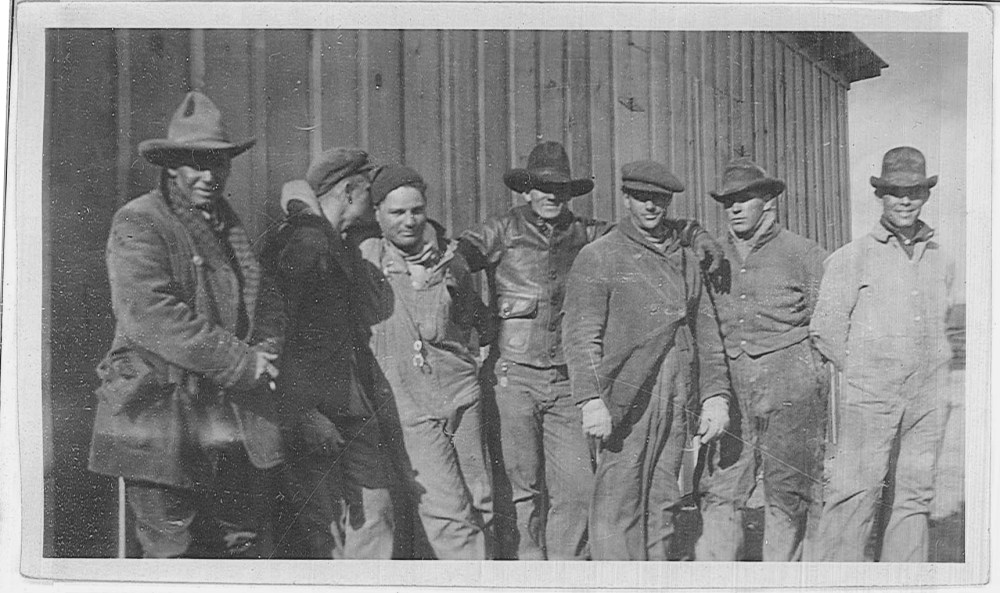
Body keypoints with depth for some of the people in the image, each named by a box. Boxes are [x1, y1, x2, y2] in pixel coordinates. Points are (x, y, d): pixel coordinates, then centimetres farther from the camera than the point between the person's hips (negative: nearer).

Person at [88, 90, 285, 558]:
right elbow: (152, 315, -18)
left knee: (249, 550, 10)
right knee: (175, 554, 0)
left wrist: (264, 353, -4)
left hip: (240, 428, 7)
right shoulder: (137, 224, -6)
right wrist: (240, 363, -17)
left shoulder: (233, 224, 17)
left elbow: (267, 306, 19)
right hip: (162, 424, -6)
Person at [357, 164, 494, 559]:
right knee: (448, 513, -10)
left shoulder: (447, 259, 6)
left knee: (480, 504, 8)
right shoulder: (365, 257, -1)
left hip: (460, 395, 4)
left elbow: (436, 330, 10)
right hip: (409, 405, -4)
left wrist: (426, 282, 1)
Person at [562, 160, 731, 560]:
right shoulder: (598, 258, 0)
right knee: (618, 507, -5)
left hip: (675, 404, 5)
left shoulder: (685, 260, 16)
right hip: (622, 401, -5)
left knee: (663, 505, 9)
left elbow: (705, 332, 17)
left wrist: (715, 395, 8)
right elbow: (580, 336, -7)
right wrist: (591, 400, -17)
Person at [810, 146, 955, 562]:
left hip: (927, 398, 4)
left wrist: (935, 374, 13)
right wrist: (861, 372, 3)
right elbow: (825, 328, 0)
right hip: (868, 396, -4)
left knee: (914, 495, 7)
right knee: (855, 495, -8)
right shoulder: (852, 257, 0)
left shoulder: (942, 262, 14)